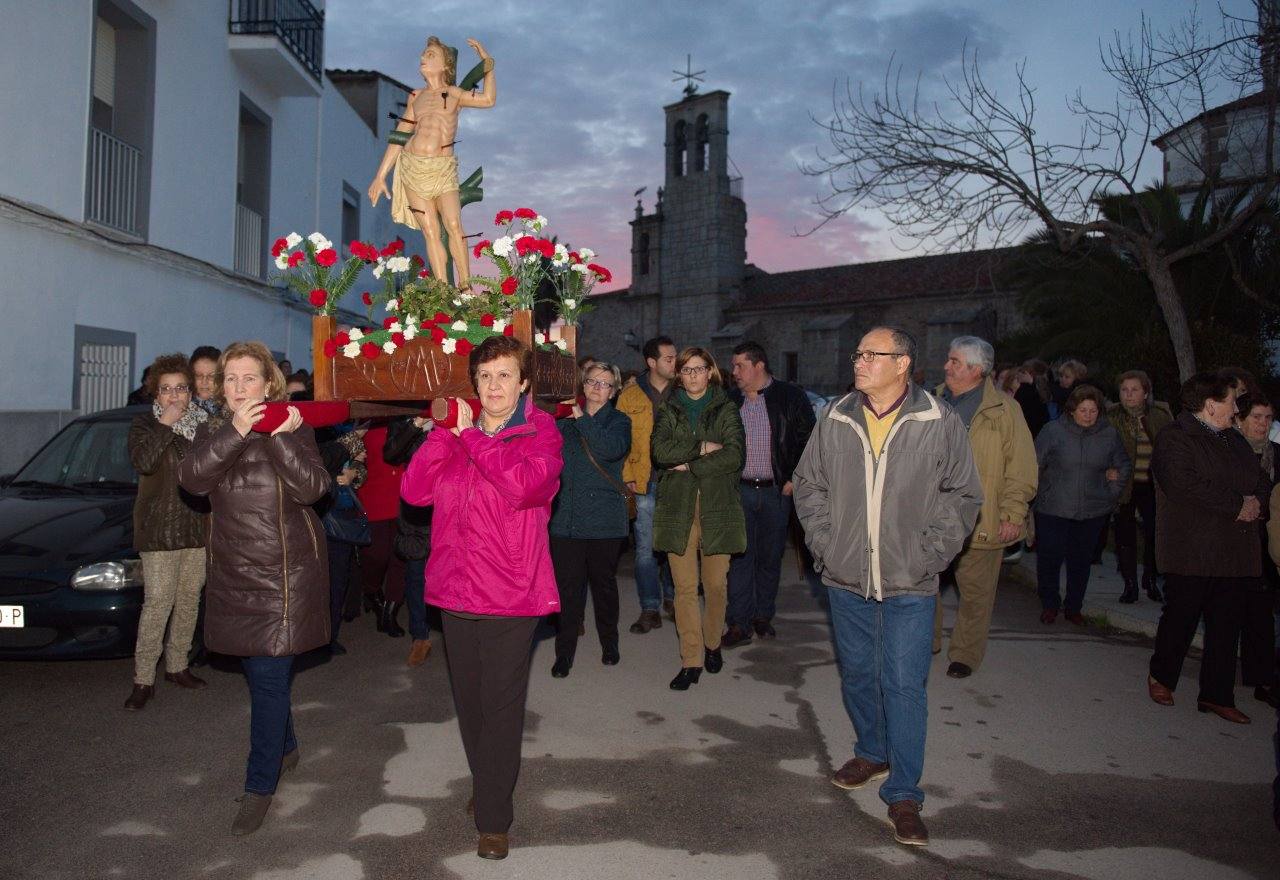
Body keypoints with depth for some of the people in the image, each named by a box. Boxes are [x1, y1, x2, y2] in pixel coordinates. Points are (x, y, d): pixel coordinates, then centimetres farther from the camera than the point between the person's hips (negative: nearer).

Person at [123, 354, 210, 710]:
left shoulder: (204, 423, 9)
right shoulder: (145, 423, -1)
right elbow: (142, 462, -20)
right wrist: (166, 424, -19)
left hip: (198, 525, 4)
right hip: (159, 529, -4)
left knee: (189, 600, 11)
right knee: (158, 603, -8)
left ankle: (177, 666, 24)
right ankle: (143, 679, 0)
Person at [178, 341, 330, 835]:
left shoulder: (293, 428, -4)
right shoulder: (213, 433, 6)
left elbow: (312, 488, -17)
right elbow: (192, 480, -14)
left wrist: (282, 438, -29)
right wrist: (235, 432, -27)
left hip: (287, 572, -4)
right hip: (234, 572, 4)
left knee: (269, 678, -5)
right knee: (261, 673, 16)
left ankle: (260, 786, 7)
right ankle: (286, 747, 39)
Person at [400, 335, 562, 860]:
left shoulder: (540, 434, -3)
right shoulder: (459, 434, 11)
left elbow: (524, 485, -25)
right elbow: (414, 490, -2)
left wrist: (471, 437, -16)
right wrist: (446, 432, -10)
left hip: (510, 594, -5)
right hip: (456, 590, 5)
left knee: (501, 706, 2)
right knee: (468, 702, 17)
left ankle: (494, 819, 16)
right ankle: (486, 785, 39)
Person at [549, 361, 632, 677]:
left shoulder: (619, 422, 2)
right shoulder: (565, 424, 12)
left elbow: (611, 449, -19)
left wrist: (583, 420, -12)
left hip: (604, 520, -2)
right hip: (566, 518, 2)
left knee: (604, 583, 11)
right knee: (567, 586, 0)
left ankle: (609, 644, 29)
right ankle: (564, 652, 10)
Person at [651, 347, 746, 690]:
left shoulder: (726, 410, 8)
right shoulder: (668, 411, 12)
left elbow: (735, 455, -7)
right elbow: (661, 451, -6)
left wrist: (689, 465, -10)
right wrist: (703, 448, -11)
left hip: (718, 507, 0)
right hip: (678, 508, 1)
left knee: (716, 584, 4)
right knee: (684, 587, -2)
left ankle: (712, 644, 27)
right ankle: (691, 660, 6)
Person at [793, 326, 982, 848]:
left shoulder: (940, 423, -6)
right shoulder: (836, 421, 2)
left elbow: (962, 495, -1)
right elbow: (808, 484, 11)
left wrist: (929, 554, -7)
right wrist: (823, 542, 1)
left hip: (909, 586, -3)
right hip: (846, 578, 4)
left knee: (904, 684, -2)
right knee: (857, 674, 16)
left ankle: (904, 794, 11)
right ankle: (872, 754, 40)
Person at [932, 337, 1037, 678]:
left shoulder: (1004, 409, -5)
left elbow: (1021, 468, -7)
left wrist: (1012, 515, -11)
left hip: (980, 520, -4)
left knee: (974, 590, 7)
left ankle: (965, 655, 23)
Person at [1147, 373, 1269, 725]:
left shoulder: (1235, 441, 18)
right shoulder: (1175, 439, -8)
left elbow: (1262, 480, 21)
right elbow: (1186, 485, -22)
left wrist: (1255, 501, -2)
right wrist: (1238, 504, -16)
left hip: (1234, 551, 7)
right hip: (1192, 548, -7)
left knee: (1226, 625, 9)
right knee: (1180, 617, 5)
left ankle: (1217, 695, 18)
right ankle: (1161, 677, 26)